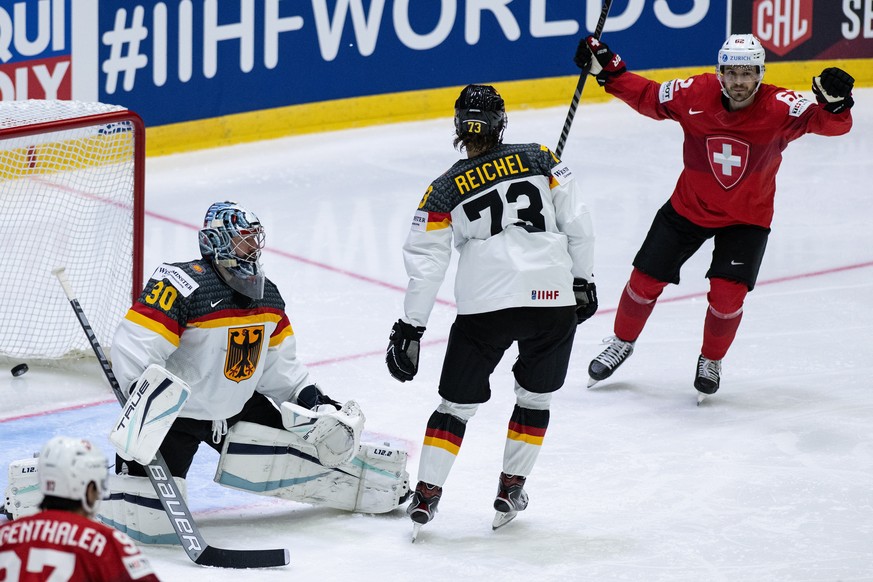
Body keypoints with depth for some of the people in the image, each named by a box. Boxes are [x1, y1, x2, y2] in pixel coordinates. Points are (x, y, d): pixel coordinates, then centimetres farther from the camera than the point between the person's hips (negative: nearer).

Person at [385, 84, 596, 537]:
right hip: (554, 297, 1)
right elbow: (577, 223, 5)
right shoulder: (540, 160, 7)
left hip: (484, 304, -1)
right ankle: (510, 490, 21)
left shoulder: (444, 191, 6)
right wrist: (582, 280, 16)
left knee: (458, 402, 10)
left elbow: (425, 265, 4)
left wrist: (409, 329, 9)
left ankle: (426, 494, 2)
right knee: (535, 397, 20)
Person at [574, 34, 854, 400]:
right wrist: (608, 71, -13)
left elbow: (831, 123, -36)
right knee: (646, 280, 6)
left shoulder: (778, 108, -26)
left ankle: (711, 361, 17)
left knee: (727, 295, -13)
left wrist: (835, 104, -58)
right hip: (689, 206, 2)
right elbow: (647, 98, -3)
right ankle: (622, 343, 35)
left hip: (747, 218, -2)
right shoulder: (694, 95, -21)